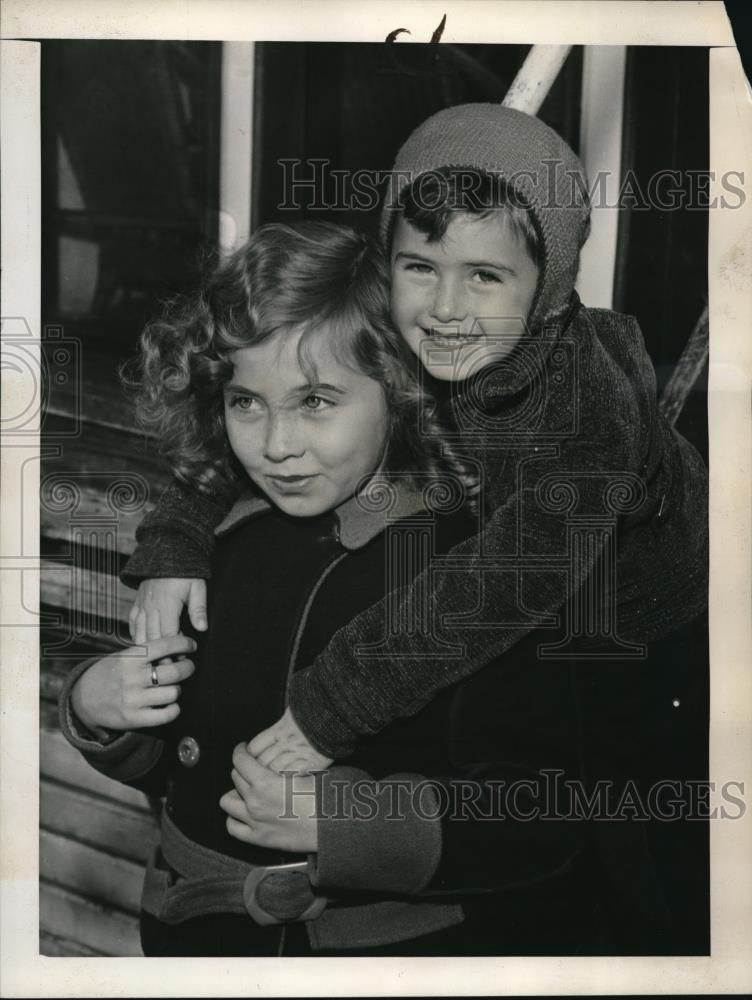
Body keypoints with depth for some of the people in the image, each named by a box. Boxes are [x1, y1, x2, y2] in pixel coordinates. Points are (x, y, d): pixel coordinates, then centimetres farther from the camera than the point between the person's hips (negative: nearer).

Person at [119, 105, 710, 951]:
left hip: (657, 650, -4)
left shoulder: (591, 413, -39)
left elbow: (506, 584, -45)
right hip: (524, 654, 5)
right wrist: (173, 548, -25)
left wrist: (333, 707, -45)